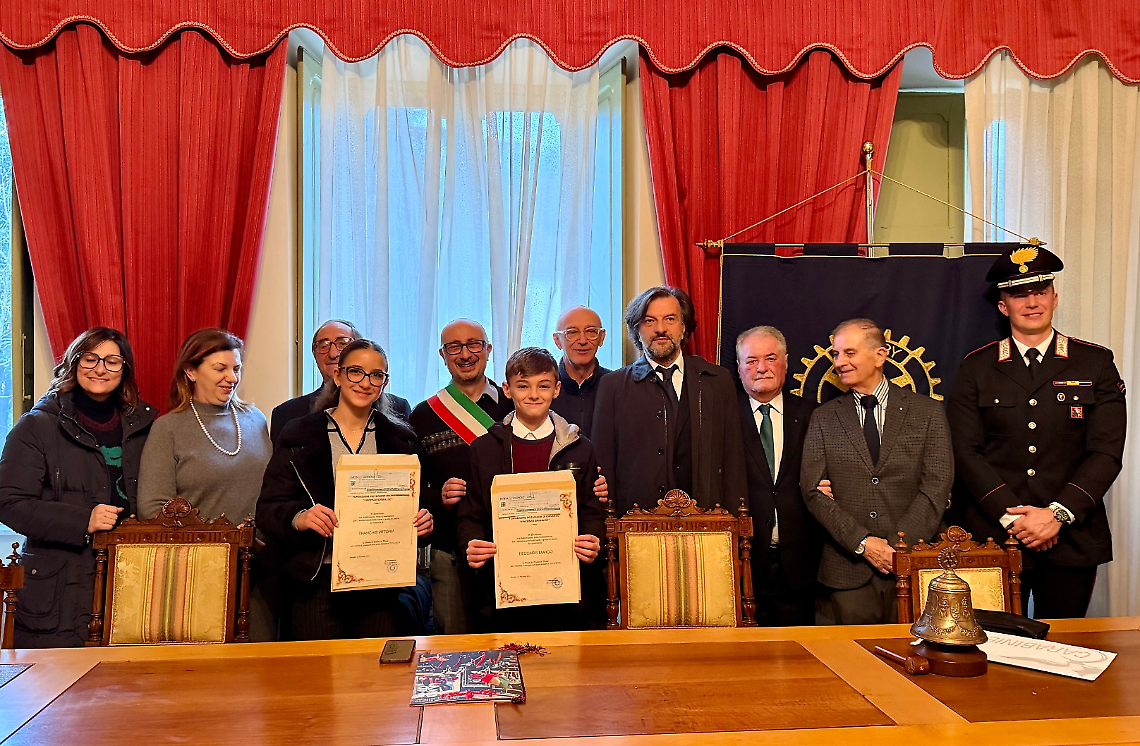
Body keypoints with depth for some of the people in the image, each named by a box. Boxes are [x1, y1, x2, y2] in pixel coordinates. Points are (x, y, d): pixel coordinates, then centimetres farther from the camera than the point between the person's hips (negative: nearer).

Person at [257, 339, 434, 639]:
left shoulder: (400, 439, 10)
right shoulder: (299, 435, 3)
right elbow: (267, 508, -2)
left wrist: (423, 523, -6)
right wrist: (299, 518, -22)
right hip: (316, 581, -2)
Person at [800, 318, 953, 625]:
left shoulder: (927, 412, 5)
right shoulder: (824, 418, 8)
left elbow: (937, 486, -3)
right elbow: (812, 490, 0)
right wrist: (862, 542, -11)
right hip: (849, 570, 1)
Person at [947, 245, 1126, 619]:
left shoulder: (1096, 363, 6)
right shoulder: (976, 368, 5)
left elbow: (1106, 452, -1)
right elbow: (967, 452, -2)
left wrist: (1058, 514, -11)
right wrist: (1011, 516, -11)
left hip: (1073, 537, 1)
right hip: (993, 534, 0)